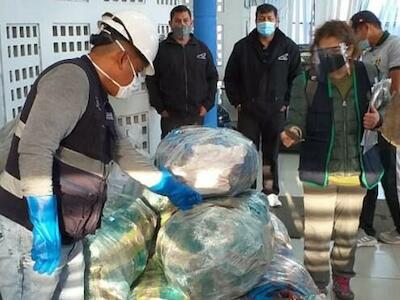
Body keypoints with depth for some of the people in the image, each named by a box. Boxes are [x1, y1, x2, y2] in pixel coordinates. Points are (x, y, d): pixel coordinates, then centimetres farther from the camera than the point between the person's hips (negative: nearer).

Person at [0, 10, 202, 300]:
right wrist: (45, 229, -28)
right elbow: (34, 152, -28)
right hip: (32, 231, -9)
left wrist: (171, 186, 22)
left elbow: (122, 151, 22)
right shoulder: (72, 78, -18)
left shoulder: (96, 95, 14)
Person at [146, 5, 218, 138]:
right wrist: (160, 108, -4)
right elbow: (151, 81, 2)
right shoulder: (161, 49, 1)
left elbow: (212, 78, 11)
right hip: (170, 116, -2)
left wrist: (207, 104, 1)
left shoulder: (202, 49, 8)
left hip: (197, 115, 2)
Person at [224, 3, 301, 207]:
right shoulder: (243, 46, 0)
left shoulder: (289, 47, 0)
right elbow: (230, 78, 7)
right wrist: (237, 102, 1)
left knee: (271, 154, 9)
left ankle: (271, 193, 19)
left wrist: (287, 102, 0)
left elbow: (296, 78, 6)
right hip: (248, 111, 0)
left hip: (276, 111, 0)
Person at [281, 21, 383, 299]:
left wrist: (377, 119, -15)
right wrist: (292, 131, -33)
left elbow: (378, 116, 9)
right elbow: (297, 118, -10)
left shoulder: (367, 78, -4)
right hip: (320, 170, -2)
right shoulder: (311, 81, -10)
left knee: (348, 232, 19)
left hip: (356, 170, 3)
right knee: (317, 235, 5)